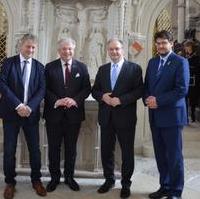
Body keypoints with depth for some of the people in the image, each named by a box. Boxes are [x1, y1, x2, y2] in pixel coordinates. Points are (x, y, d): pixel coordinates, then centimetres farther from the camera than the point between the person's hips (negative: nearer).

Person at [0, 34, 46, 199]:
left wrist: (30, 107, -15)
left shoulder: (39, 66, 8)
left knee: (35, 148, 7)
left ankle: (36, 180, 24)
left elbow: (42, 89, 0)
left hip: (31, 113, 2)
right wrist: (18, 105, -17)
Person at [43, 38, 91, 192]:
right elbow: (45, 89, -1)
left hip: (74, 113, 1)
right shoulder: (50, 67, 3)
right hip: (54, 112, 0)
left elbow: (87, 88, 2)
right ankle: (55, 177, 22)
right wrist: (56, 101, -16)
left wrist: (75, 100, -14)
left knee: (71, 147, 10)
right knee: (54, 147, 8)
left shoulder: (82, 67, 6)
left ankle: (69, 177, 25)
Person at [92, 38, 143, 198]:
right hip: (106, 117, 4)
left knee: (127, 152, 6)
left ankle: (126, 184, 22)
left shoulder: (134, 68, -2)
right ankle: (109, 180, 30)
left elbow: (139, 90, -10)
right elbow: (95, 90, 11)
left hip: (125, 117, -4)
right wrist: (102, 96, -11)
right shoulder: (102, 69, 12)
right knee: (106, 150, 12)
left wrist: (121, 99, -20)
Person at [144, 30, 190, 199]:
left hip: (172, 115, -6)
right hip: (155, 116, 6)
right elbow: (147, 85, 16)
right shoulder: (152, 62, 14)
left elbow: (182, 89, -15)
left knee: (174, 155, 2)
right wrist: (147, 99, -5)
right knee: (160, 155, 12)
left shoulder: (180, 62, -6)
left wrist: (158, 101, -16)